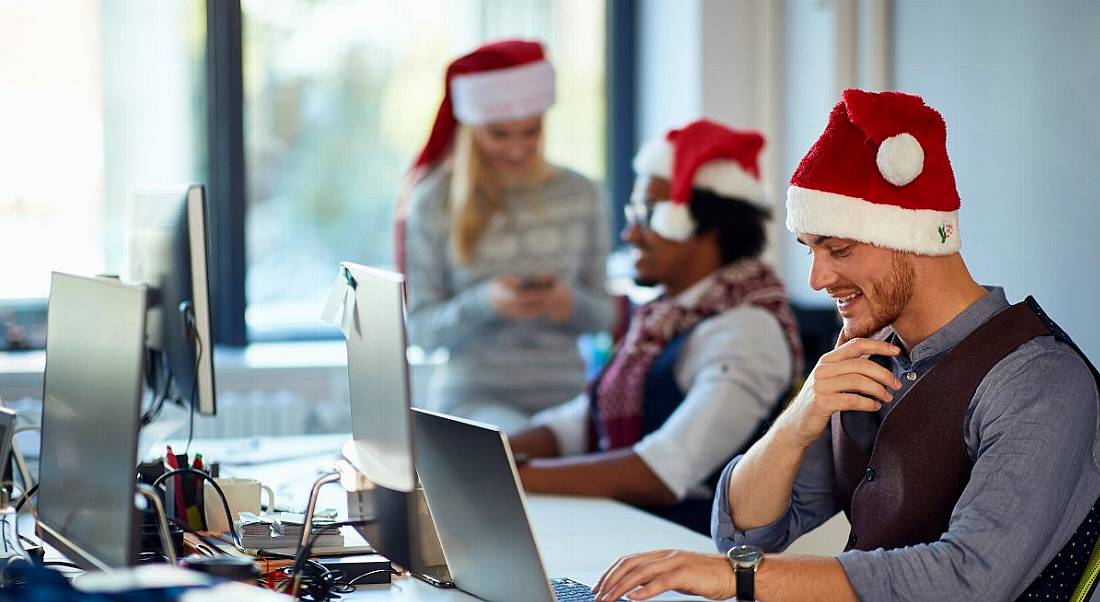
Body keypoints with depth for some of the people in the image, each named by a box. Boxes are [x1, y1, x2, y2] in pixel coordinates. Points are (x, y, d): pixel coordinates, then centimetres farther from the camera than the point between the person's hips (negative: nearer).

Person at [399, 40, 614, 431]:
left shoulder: (578, 194, 7)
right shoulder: (433, 202, 0)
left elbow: (603, 314, 12)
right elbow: (420, 329, 1)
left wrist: (573, 306, -12)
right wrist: (484, 304, -18)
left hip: (565, 395, 3)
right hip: (472, 396, -3)